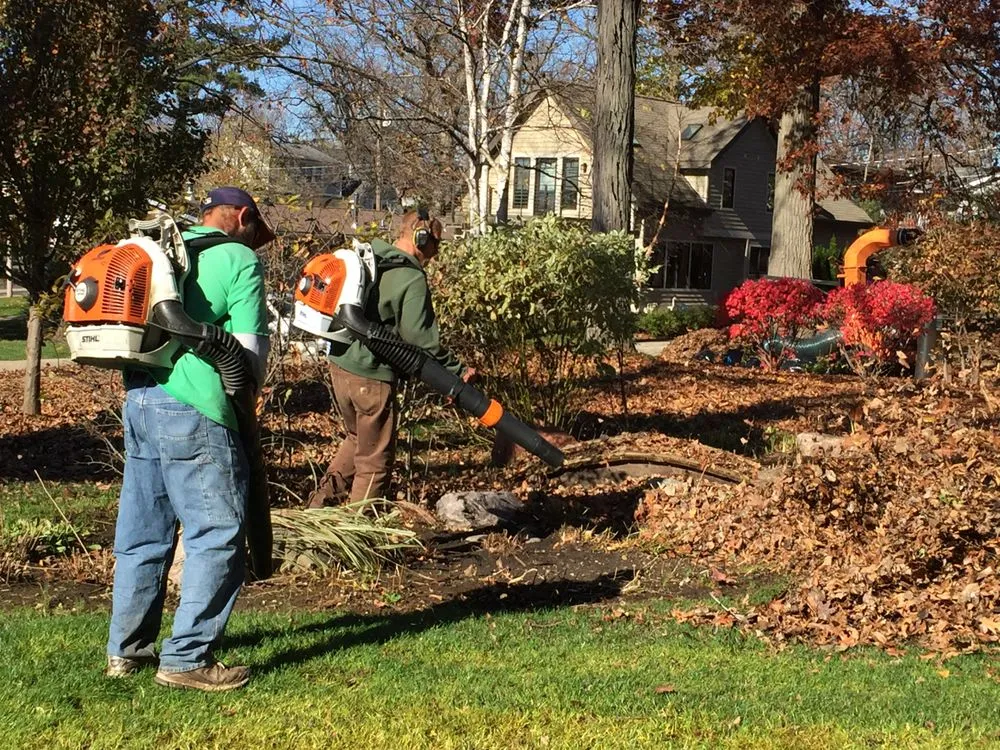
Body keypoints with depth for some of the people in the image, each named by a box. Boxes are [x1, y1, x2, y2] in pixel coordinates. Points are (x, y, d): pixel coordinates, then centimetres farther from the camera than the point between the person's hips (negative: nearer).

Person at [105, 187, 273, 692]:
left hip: (139, 399, 8)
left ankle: (127, 649, 23)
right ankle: (187, 659, -2)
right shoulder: (239, 260, -3)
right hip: (194, 410, -8)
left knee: (142, 532, 15)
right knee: (217, 534, -1)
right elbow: (250, 350, -6)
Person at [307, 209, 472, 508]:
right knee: (375, 459, 7)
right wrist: (457, 371, -11)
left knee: (358, 438, 29)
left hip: (339, 363, 8)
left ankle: (323, 498, 23)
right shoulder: (412, 280, -17)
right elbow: (421, 340, -19)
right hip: (372, 376, -8)